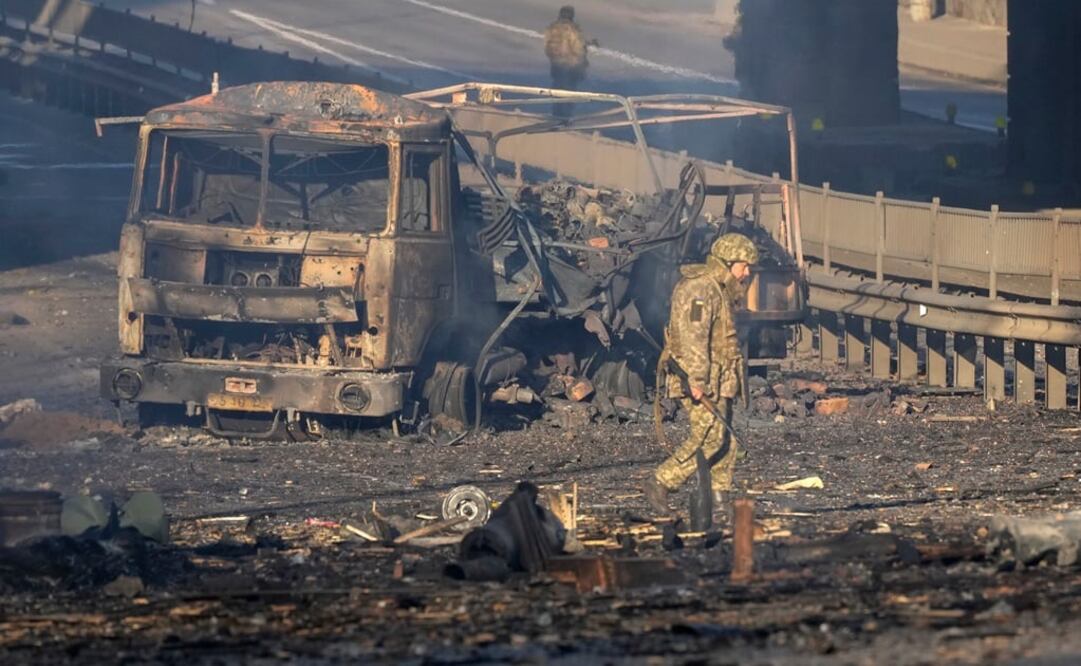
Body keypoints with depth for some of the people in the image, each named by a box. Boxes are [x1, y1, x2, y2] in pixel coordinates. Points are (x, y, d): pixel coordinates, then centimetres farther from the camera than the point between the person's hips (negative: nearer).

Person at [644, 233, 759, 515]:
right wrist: (697, 381, -27)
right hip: (701, 379, -10)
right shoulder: (699, 290, -14)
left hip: (718, 381, 10)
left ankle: (718, 499, 7)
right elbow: (693, 337, -22)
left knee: (724, 440, 6)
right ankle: (660, 483, -8)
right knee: (709, 437, -14)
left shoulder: (720, 291, 19)